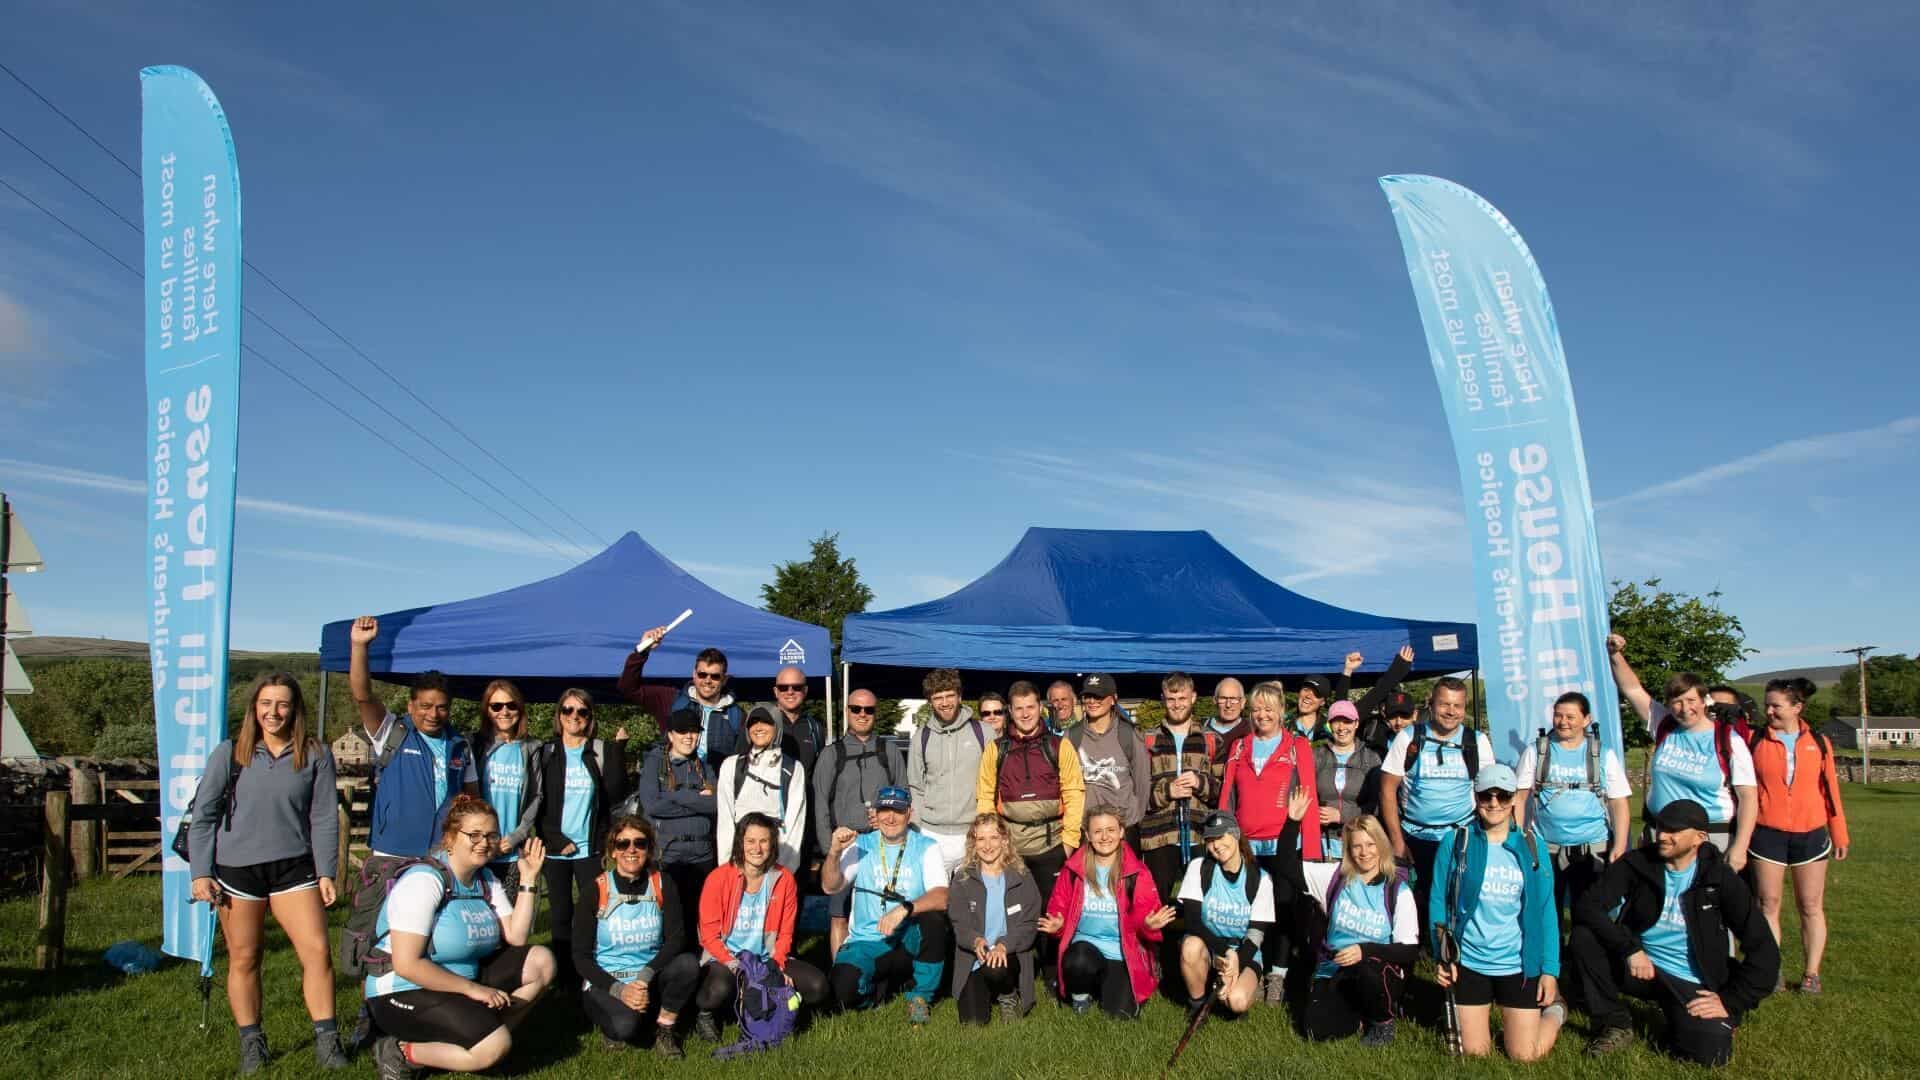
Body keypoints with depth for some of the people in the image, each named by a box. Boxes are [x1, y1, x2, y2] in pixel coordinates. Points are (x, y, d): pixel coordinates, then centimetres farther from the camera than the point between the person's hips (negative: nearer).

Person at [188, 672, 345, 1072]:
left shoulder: (314, 755, 0)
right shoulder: (229, 753, -1)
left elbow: (324, 818, 1)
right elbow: (203, 815, 2)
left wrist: (326, 872, -2)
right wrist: (200, 872, -3)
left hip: (293, 868, 0)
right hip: (236, 870, 0)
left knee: (317, 951, -6)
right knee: (243, 959, 9)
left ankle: (327, 1040, 4)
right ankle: (251, 1043, 24)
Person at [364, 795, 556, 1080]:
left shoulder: (485, 879, 5)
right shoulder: (424, 881, -19)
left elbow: (516, 937, -3)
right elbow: (406, 965, -24)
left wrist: (528, 881, -8)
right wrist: (473, 989, -20)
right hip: (405, 992, -8)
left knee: (541, 961, -5)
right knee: (495, 1046, -25)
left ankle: (481, 1028, -2)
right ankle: (400, 1052, -7)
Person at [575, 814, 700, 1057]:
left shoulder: (663, 884, -2)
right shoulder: (596, 891, -9)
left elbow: (676, 938, -9)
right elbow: (581, 956, -9)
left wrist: (645, 977, -25)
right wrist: (619, 990, -22)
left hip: (650, 981, 3)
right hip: (606, 983, -2)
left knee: (689, 963, -28)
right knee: (625, 1024, -34)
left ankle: (664, 1031, -5)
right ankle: (611, 1027, 3)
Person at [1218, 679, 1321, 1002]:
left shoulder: (1298, 747, 1)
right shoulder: (1239, 748, 11)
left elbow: (1308, 798, -3)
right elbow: (1227, 797, 10)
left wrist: (1310, 848, -8)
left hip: (1284, 845, -3)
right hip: (1246, 845, 3)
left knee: (1283, 910, 4)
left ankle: (1278, 976, 15)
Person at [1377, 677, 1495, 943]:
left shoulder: (1478, 742, 3)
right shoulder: (1408, 737, -1)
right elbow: (1388, 788, -1)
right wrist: (1397, 841, -4)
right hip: (1415, 839, -1)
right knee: (1416, 906, 2)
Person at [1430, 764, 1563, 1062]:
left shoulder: (1532, 848, 0)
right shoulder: (1455, 843, -5)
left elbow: (1546, 911, 3)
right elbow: (1438, 902, -1)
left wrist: (1550, 970, -1)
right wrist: (1440, 956, -9)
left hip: (1519, 966, 0)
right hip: (1468, 963, 0)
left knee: (1524, 1055, 3)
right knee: (1474, 1053, 4)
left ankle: (1554, 1011, 32)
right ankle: (1481, 1014, 36)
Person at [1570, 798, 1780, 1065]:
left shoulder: (1720, 879, -7)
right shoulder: (1637, 863, -5)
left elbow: (1763, 950, -5)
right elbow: (1587, 906, -15)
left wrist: (1731, 1002, -11)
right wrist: (1630, 948, -28)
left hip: (1691, 983, -1)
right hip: (1638, 965, 1)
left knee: (1710, 1051, -26)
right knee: (1583, 938, -26)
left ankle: (1678, 1017, 11)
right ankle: (1614, 1025, -5)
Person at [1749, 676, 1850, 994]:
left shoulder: (1818, 742, 5)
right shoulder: (1756, 740, 1)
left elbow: (1830, 789, 8)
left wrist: (1839, 834, 9)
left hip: (1811, 834, 1)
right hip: (1767, 834, -1)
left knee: (1811, 907, 7)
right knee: (1768, 905, 2)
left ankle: (1811, 973, 14)